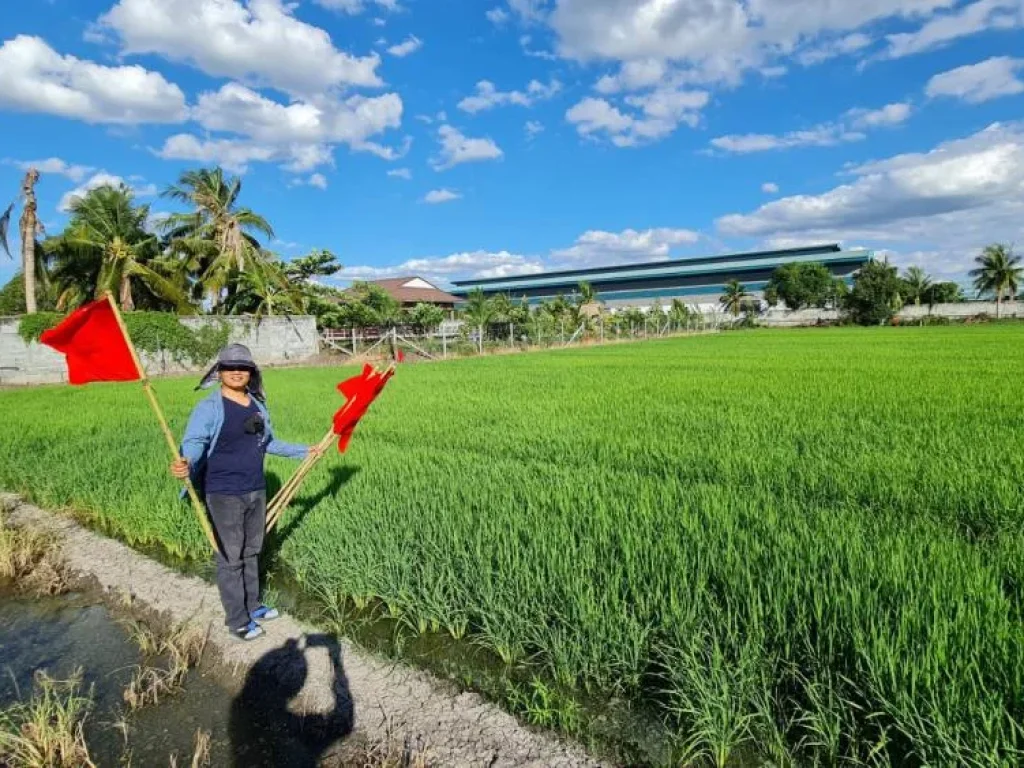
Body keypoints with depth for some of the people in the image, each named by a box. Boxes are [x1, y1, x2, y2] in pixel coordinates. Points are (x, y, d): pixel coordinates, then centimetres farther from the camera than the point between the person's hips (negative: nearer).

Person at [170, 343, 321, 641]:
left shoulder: (258, 406, 8)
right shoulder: (208, 407, -12)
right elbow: (194, 442, -25)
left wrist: (303, 451, 28)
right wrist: (185, 463, -47)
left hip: (256, 491, 6)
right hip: (224, 495, -6)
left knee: (251, 553, 19)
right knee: (231, 559, 4)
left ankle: (252, 606, 35)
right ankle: (238, 621, 18)